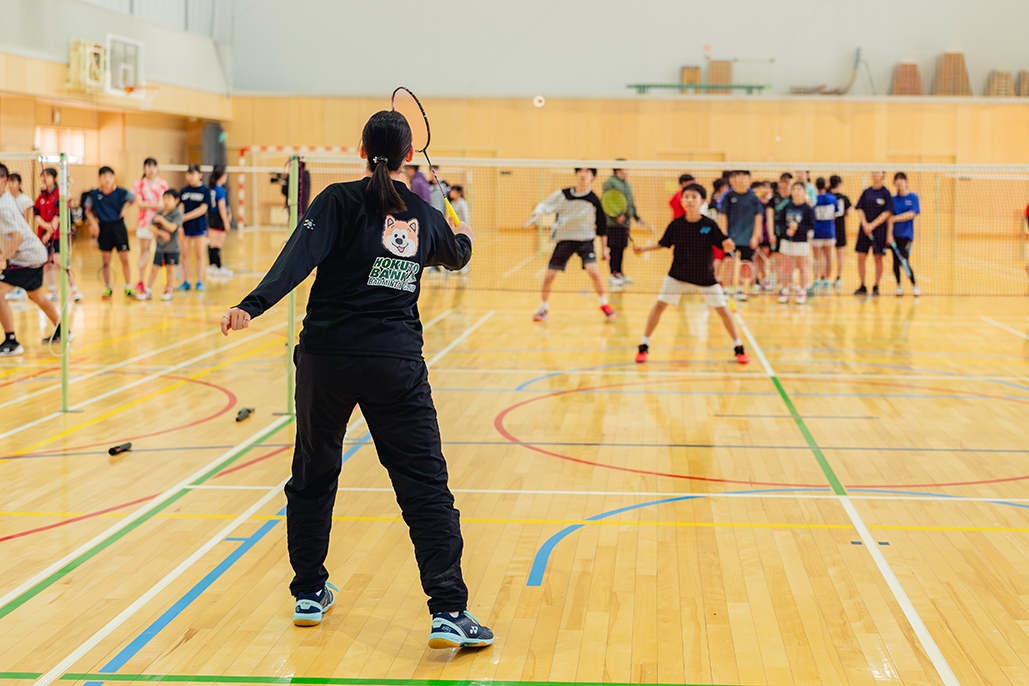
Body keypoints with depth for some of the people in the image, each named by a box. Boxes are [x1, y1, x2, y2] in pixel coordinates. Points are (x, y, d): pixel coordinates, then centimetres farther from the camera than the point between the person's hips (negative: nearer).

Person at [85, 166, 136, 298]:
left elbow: (134, 198, 13)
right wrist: (93, 223, -4)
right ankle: (108, 289, 15)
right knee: (106, 260, 4)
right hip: (103, 227, 0)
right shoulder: (94, 194, -2)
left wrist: (125, 208, 3)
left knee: (124, 259, 0)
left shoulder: (120, 192, -4)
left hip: (118, 226, 0)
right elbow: (88, 210, 9)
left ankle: (128, 288, 10)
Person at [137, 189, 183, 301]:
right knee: (155, 268, 6)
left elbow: (172, 227, -23)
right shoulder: (160, 213, 6)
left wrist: (161, 219, -19)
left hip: (172, 246, -5)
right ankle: (148, 290, 12)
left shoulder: (177, 213, -10)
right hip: (160, 245, 5)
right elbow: (151, 227, 1)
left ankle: (170, 290, 16)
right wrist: (161, 233, -14)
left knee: (170, 268, 4)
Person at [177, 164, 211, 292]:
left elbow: (203, 209, -11)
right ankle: (185, 282, 11)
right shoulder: (184, 190, 5)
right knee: (185, 255, 3)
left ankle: (199, 281, 9)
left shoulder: (205, 190, -4)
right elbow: (180, 207, 1)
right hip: (185, 227, 2)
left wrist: (186, 217, -18)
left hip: (199, 226, -2)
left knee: (199, 254, 3)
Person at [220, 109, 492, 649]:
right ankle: (448, 612, -8)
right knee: (425, 486, -1)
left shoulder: (340, 200, 0)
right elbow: (457, 255, 32)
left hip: (327, 356, 0)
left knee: (313, 475, 18)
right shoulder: (424, 217, 10)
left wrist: (252, 305, -26)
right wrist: (464, 235, 55)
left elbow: (300, 255, -17)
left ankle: (309, 593, 28)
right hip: (396, 362, 1)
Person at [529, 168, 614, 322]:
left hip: (585, 240, -1)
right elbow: (545, 205, -1)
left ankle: (604, 304, 0)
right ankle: (544, 308, 22)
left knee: (592, 270, -22)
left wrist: (604, 248, 8)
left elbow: (602, 225, 6)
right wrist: (537, 212, -25)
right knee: (549, 276, -2)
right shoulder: (562, 195, -4)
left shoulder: (594, 200, -3)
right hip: (564, 239, 1)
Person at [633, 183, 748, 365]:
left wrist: (728, 245, -31)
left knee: (723, 309, 0)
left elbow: (724, 243, -8)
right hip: (679, 273, 1)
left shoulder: (710, 224, -10)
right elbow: (663, 243, 4)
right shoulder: (676, 224, -7)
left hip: (705, 275, -1)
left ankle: (738, 348, 17)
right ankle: (644, 346, 8)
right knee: (659, 305, -5)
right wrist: (645, 249, -8)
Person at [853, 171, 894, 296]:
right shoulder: (866, 192, 8)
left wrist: (873, 225, -14)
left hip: (879, 229, -3)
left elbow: (887, 213, -8)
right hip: (865, 229, 3)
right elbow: (860, 209, 5)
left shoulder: (886, 193, -2)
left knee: (878, 259, 0)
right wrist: (864, 224, -11)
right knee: (861, 258, -1)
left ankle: (876, 287, 8)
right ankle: (862, 287, 9)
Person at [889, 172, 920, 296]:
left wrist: (895, 218, -13)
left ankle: (914, 285, 3)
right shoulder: (894, 199, 7)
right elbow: (890, 218, 2)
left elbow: (911, 214, -9)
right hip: (895, 234, 3)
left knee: (904, 261, -12)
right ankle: (899, 285, 18)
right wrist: (889, 234, -7)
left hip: (906, 234, -3)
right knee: (896, 262, 2)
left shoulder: (913, 197, 1)